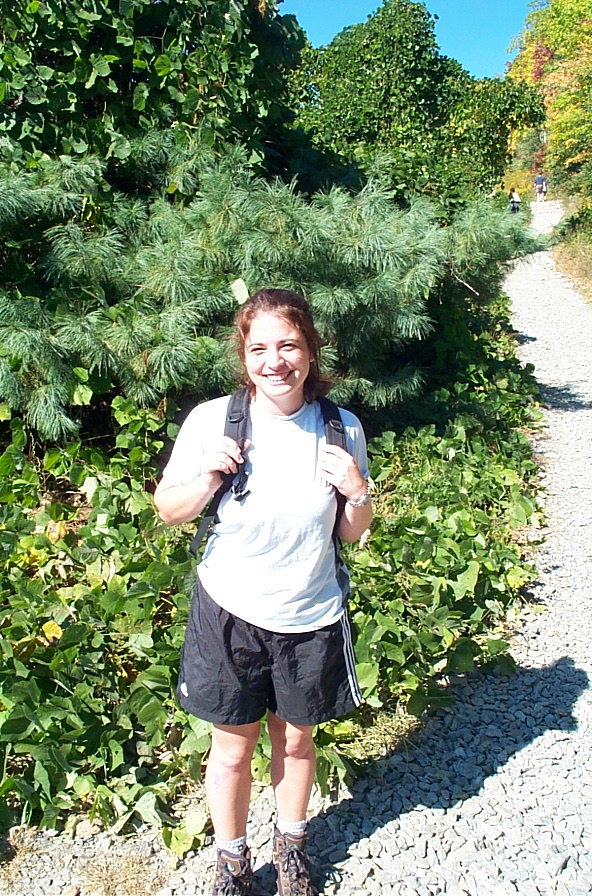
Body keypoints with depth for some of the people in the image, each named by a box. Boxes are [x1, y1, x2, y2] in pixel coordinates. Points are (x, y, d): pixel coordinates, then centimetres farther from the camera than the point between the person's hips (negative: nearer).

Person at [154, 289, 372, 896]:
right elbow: (168, 510, -1)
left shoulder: (340, 429, -10)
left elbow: (351, 534, 1)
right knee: (232, 748, 15)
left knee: (295, 738, 21)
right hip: (229, 614, -1)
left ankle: (291, 846, 50)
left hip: (311, 618, 1)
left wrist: (357, 493, -20)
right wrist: (207, 477, -21)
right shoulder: (212, 421, -14)